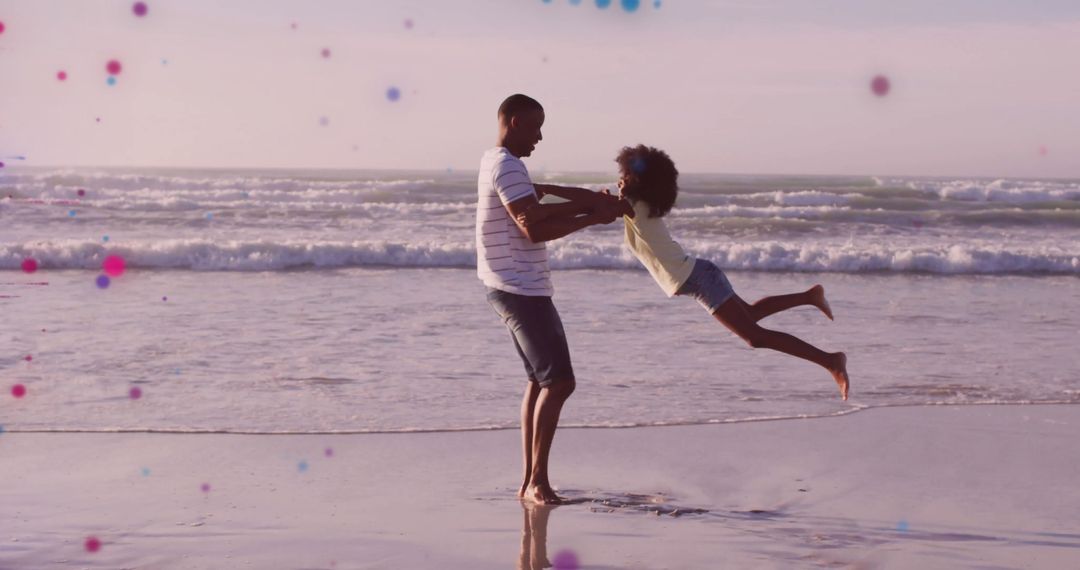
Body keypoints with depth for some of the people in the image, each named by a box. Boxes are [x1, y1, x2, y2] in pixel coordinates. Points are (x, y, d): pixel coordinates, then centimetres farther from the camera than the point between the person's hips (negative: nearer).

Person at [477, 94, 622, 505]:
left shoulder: (496, 162, 18)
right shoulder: (507, 166, -15)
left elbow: (539, 200, 17)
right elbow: (534, 228, -24)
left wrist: (593, 201, 6)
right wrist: (592, 217, -17)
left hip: (521, 289, 11)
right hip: (520, 290, -11)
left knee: (541, 381, 13)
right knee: (559, 381, -13)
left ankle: (529, 482, 14)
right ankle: (537, 480, -11)